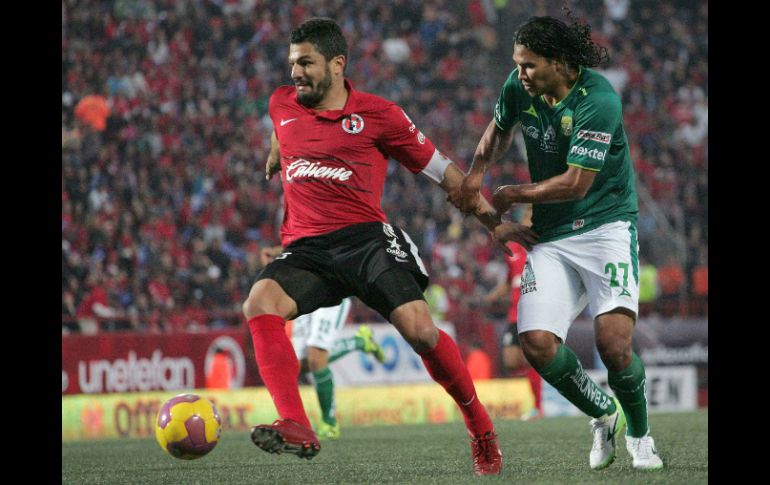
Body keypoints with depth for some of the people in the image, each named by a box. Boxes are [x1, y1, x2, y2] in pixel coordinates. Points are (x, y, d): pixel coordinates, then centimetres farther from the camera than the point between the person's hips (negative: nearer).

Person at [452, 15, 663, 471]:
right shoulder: (519, 88, -1)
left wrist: (511, 195, -7)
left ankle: (639, 434, 8)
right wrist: (475, 174, 5)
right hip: (551, 236, 5)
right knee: (538, 344, -14)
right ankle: (604, 416, 14)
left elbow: (575, 183, -18)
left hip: (607, 224, -5)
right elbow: (499, 130, 22)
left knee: (614, 343, -21)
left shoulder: (599, 101, -20)